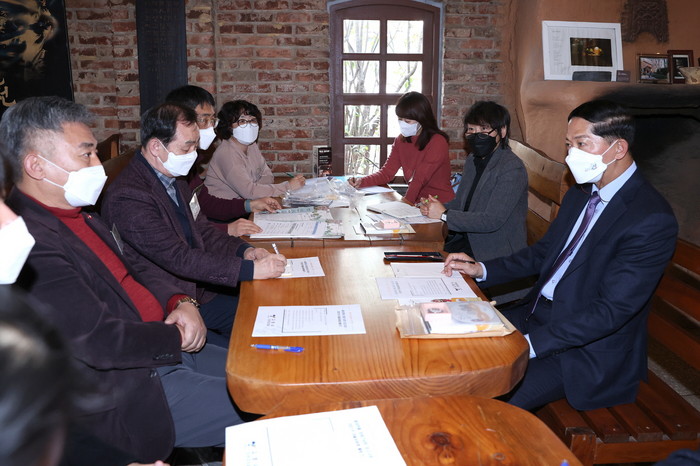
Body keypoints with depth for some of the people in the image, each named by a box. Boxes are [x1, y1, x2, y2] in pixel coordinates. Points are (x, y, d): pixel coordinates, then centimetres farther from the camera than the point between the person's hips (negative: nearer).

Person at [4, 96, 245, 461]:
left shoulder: (77, 214, 8)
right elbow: (100, 342, -26)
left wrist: (179, 303, -3)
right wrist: (178, 337, -11)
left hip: (163, 351, 10)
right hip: (131, 395, -9)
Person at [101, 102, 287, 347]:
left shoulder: (175, 180, 10)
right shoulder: (128, 198, -21)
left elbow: (202, 230, 16)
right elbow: (179, 259, -26)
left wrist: (244, 250, -3)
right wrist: (251, 269, -26)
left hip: (197, 294, 9)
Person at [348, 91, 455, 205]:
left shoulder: (438, 142, -15)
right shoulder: (401, 140, 7)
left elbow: (420, 178, -18)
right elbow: (387, 172, 5)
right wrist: (361, 182, -10)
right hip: (416, 202, 6)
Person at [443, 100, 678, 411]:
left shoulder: (651, 220, -22)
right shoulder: (581, 193, 6)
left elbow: (611, 311, -25)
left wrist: (529, 343, -29)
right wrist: (482, 270, 2)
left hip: (586, 350, -8)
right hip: (537, 314, 8)